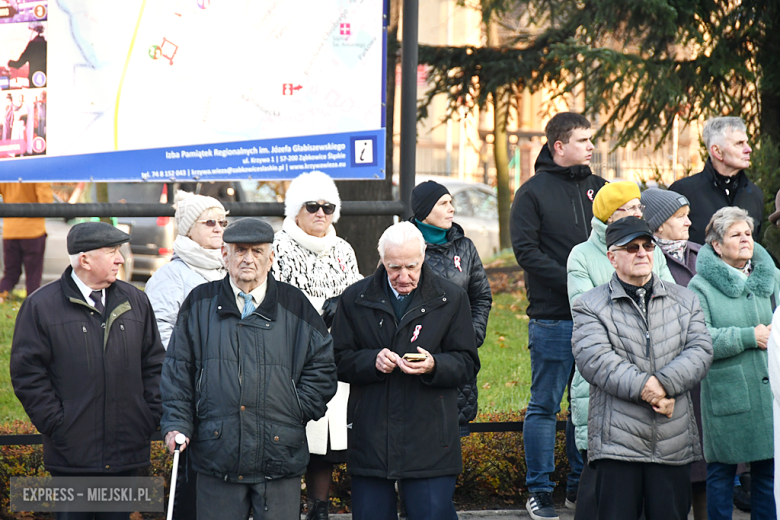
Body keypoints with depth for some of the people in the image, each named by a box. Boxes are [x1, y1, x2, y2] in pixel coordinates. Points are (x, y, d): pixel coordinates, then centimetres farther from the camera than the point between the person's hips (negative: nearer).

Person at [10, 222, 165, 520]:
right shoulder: (41, 306, -4)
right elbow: (27, 373, -5)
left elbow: (155, 364, 14)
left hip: (126, 452, 4)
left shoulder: (135, 302, 9)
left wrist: (152, 416, 4)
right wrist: (55, 424, -10)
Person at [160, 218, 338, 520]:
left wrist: (298, 412, 1)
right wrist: (176, 424, 0)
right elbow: (177, 370, 9)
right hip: (217, 456, 0)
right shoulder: (201, 304, 7)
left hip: (280, 455, 0)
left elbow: (322, 366, 10)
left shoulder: (293, 305, 6)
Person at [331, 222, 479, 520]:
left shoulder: (451, 299, 4)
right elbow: (338, 361, 6)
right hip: (370, 437, 2)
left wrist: (434, 366, -17)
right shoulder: (355, 299, 7)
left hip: (429, 440, -2)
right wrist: (371, 361, -14)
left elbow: (467, 364, 4)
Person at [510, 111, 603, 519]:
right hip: (552, 317, -5)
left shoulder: (598, 189, 13)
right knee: (544, 406, 1)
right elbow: (525, 249, -10)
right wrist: (571, 282, -17)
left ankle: (581, 485, 18)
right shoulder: (534, 192, -2)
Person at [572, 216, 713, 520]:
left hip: (674, 444, 3)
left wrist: (664, 384, -15)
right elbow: (595, 359, -10)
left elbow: (700, 350, 2)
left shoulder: (684, 300, 15)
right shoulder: (590, 306, 5)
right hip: (617, 444, -3)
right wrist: (644, 387, -19)